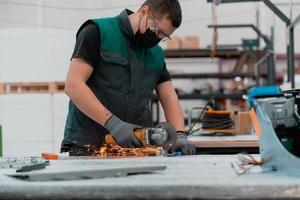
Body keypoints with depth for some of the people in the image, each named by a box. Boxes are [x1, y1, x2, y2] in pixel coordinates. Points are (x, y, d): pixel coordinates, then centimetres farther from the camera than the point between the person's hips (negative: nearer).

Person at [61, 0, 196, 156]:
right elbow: (73, 85, -13)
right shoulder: (98, 32, -4)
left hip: (137, 148, 6)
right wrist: (113, 123, -20)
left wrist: (180, 135, -6)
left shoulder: (157, 54, 15)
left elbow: (169, 98, 14)